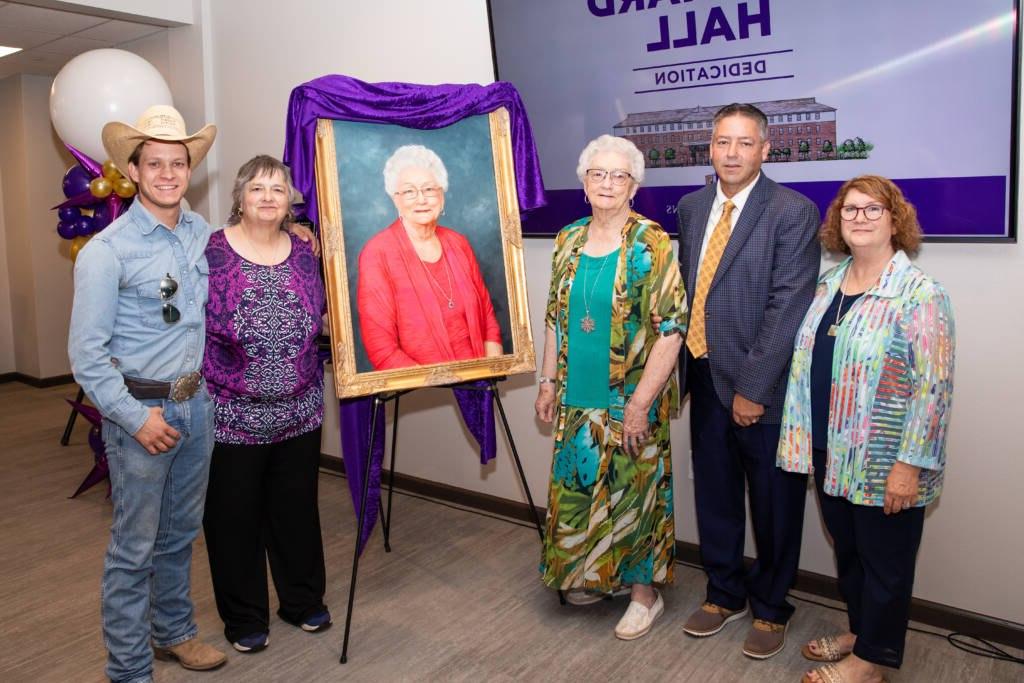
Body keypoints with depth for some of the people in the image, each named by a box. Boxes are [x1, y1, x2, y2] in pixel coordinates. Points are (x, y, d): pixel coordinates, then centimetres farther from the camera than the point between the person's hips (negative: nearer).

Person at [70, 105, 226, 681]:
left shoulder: (201, 231, 4)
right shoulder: (108, 250, -13)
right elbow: (86, 353, -13)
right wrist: (136, 417, -15)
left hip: (197, 402, 6)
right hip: (140, 409, -5)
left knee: (181, 532, 19)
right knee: (135, 546, 4)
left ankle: (174, 630, 38)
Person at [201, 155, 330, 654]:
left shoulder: (303, 253, 6)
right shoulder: (210, 252, -7)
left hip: (299, 414, 4)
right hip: (231, 416, -3)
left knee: (297, 510, 16)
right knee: (236, 518, 9)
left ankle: (304, 601, 35)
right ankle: (245, 617, 28)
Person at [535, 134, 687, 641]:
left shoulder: (651, 244, -11)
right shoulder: (568, 241, 6)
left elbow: (670, 329, -15)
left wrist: (640, 403, -18)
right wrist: (548, 381, 9)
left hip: (631, 401, -5)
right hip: (578, 398, 5)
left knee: (632, 492, 6)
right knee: (579, 487, 15)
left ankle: (643, 591, 26)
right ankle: (598, 576, 37)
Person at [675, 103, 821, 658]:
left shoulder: (793, 212, -11)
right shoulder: (691, 207, 8)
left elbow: (788, 307, -16)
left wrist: (753, 388, -18)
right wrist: (682, 367, 6)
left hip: (764, 385, -5)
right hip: (706, 378, 6)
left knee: (774, 503, 11)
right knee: (714, 494, 18)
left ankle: (770, 607, 34)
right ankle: (724, 593, 40)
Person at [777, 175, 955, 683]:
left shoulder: (920, 294, -13)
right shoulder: (828, 284, 7)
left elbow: (933, 387, -17)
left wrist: (909, 465, -20)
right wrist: (807, 441, 11)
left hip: (884, 464, -6)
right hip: (830, 455, 6)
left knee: (885, 561, 11)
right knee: (846, 550, 20)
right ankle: (859, 630, 41)